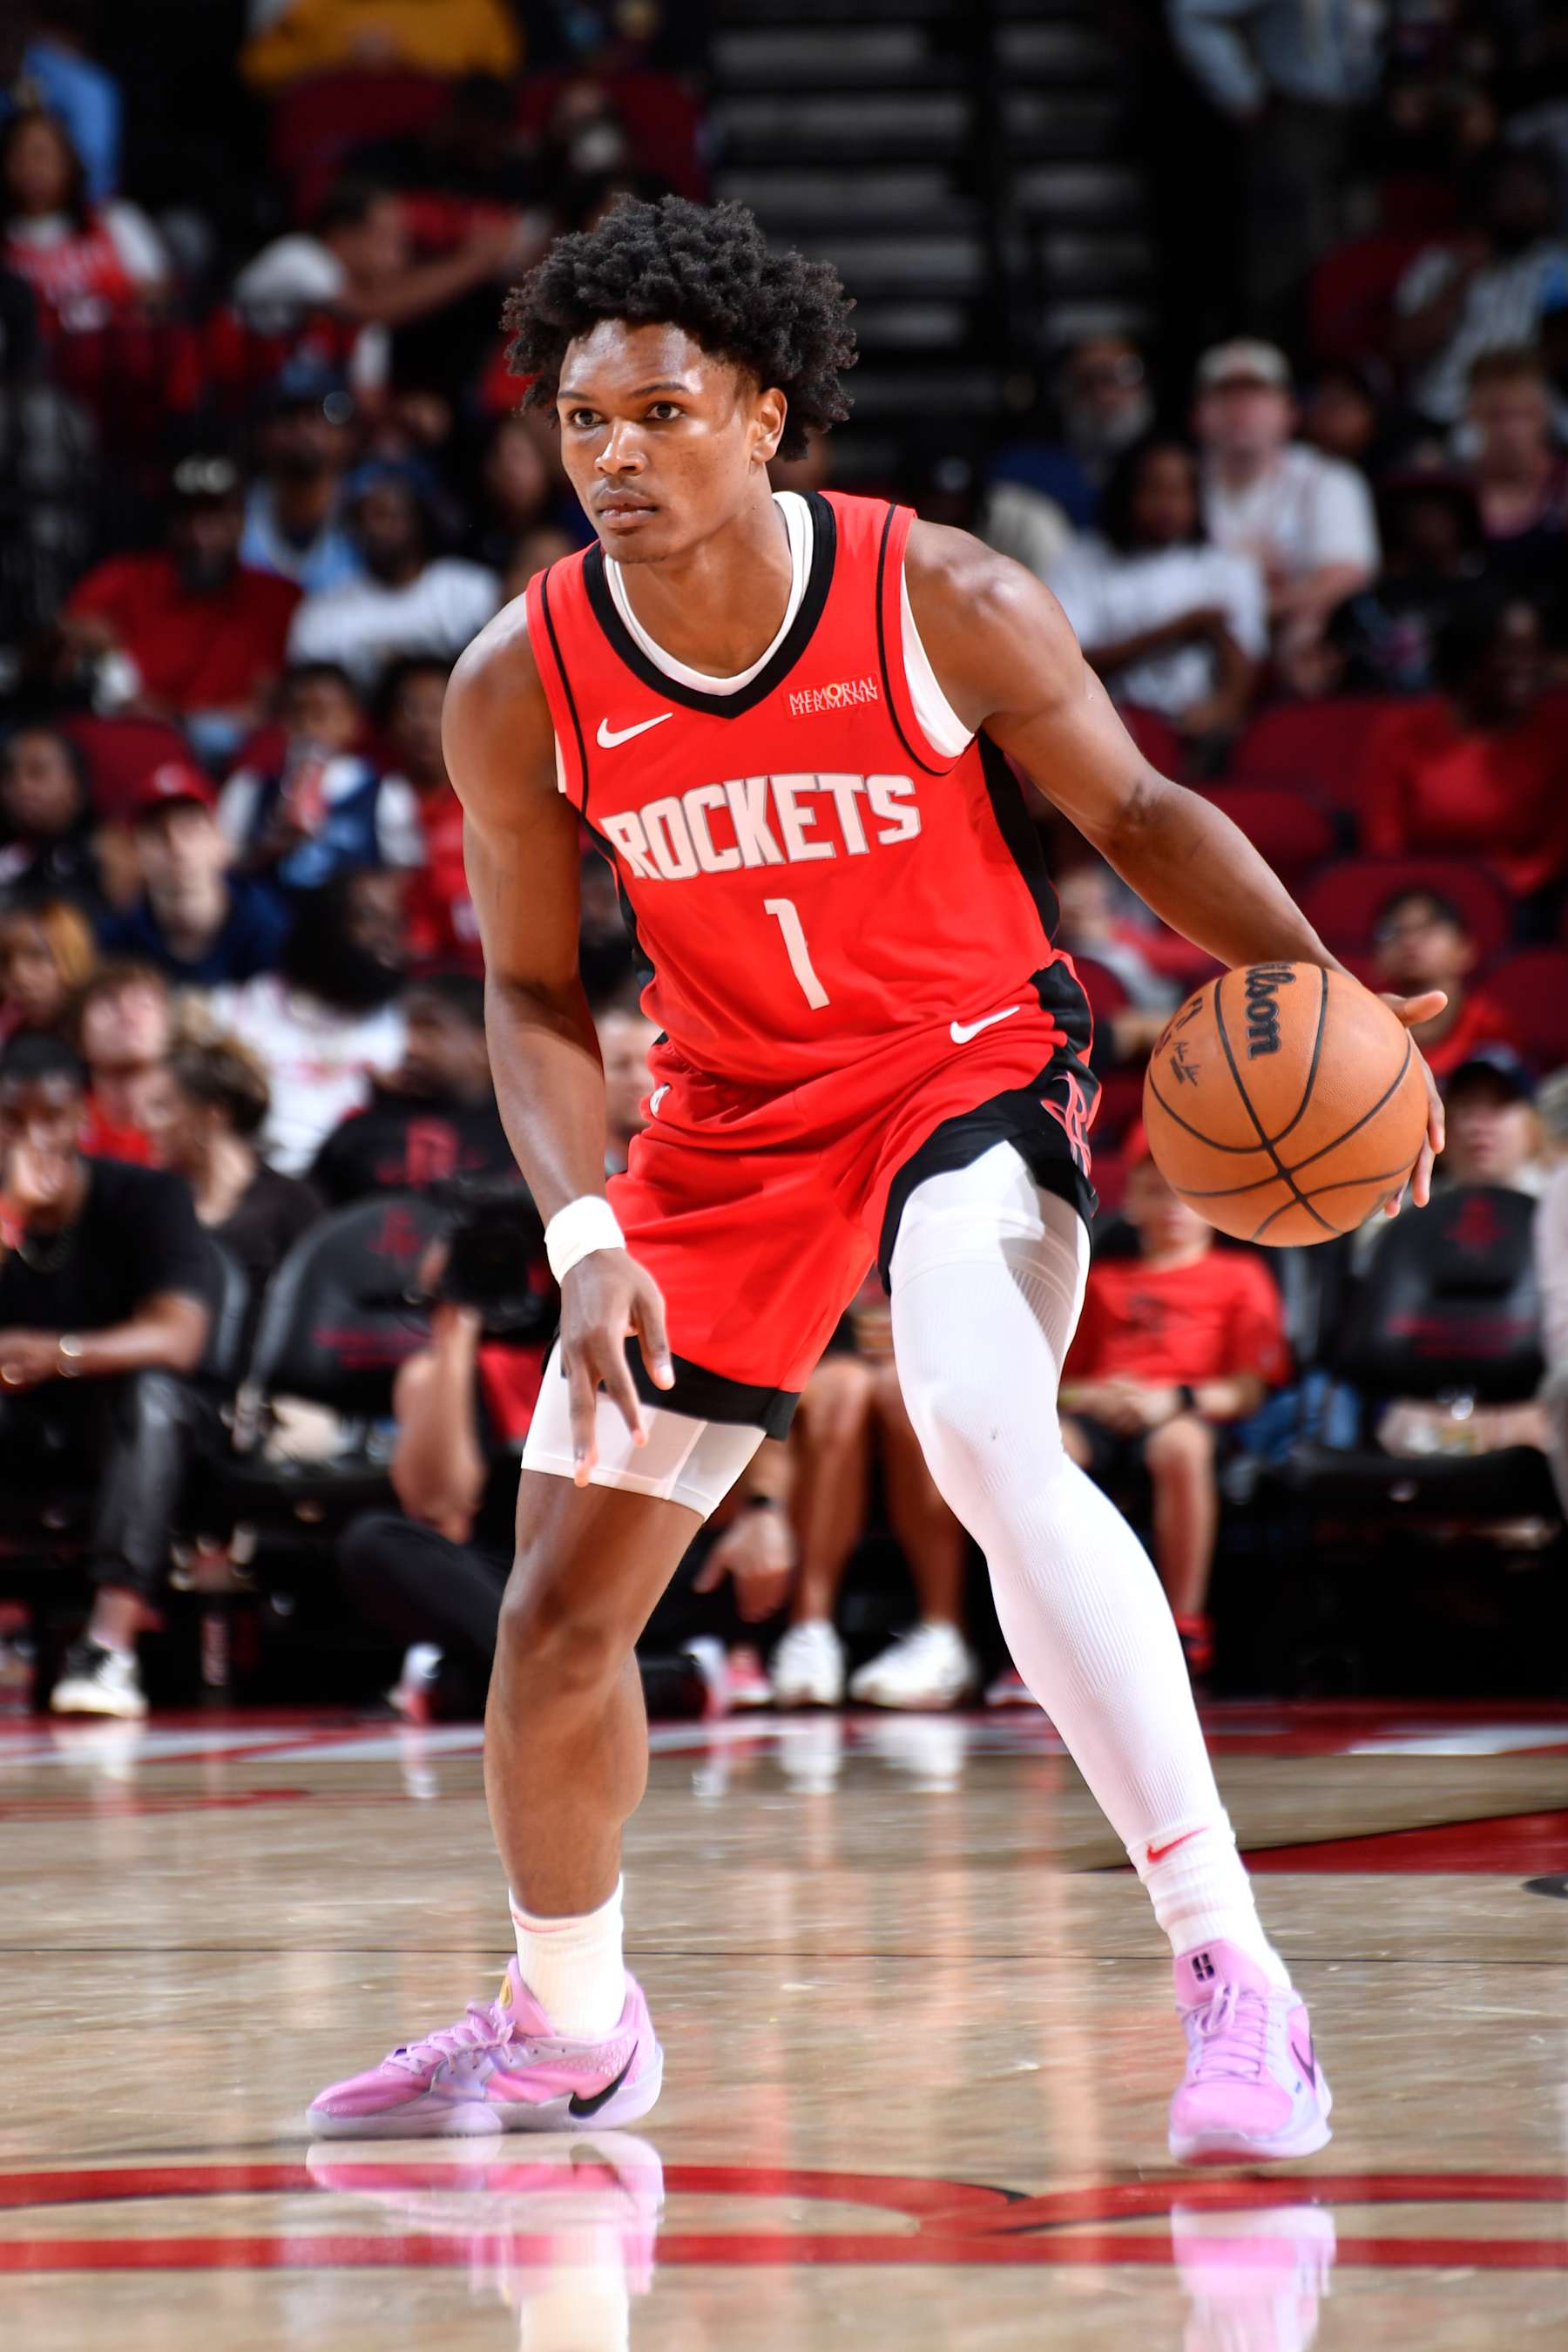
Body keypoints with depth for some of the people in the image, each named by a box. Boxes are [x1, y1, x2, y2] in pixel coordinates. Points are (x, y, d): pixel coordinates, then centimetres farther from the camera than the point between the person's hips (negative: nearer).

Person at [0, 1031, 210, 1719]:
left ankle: (111, 1643, -46)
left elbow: (179, 1338, -25)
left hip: (122, 1428, -2)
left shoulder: (145, 1198, -10)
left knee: (153, 1392, -36)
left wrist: (55, 1354, -41)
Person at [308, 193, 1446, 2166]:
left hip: (968, 1062, -4)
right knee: (560, 1604, 8)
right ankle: (565, 2029, 35)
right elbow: (534, 991, -1)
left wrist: (1317, 987, -18)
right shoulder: (518, 691, -12)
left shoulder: (944, 603, -19)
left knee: (986, 1431, -34)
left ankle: (1230, 1971, -30)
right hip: (732, 1116, 4)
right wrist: (589, 1242, -14)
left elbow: (1135, 812, -4)